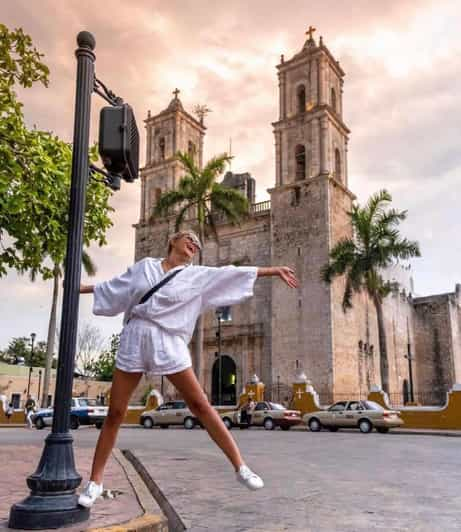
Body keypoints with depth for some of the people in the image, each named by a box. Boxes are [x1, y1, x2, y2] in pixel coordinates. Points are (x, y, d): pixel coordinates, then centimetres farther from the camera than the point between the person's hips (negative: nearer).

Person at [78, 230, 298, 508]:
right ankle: (95, 482, 15)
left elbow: (235, 273, 9)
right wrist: (80, 288, 31)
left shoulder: (197, 275, 10)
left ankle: (240, 466, 4)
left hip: (168, 342, -1)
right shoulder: (144, 266, 13)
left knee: (200, 404, -3)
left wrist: (275, 270, 9)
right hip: (134, 339, 1)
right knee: (115, 413, 3)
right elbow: (114, 287, 24)